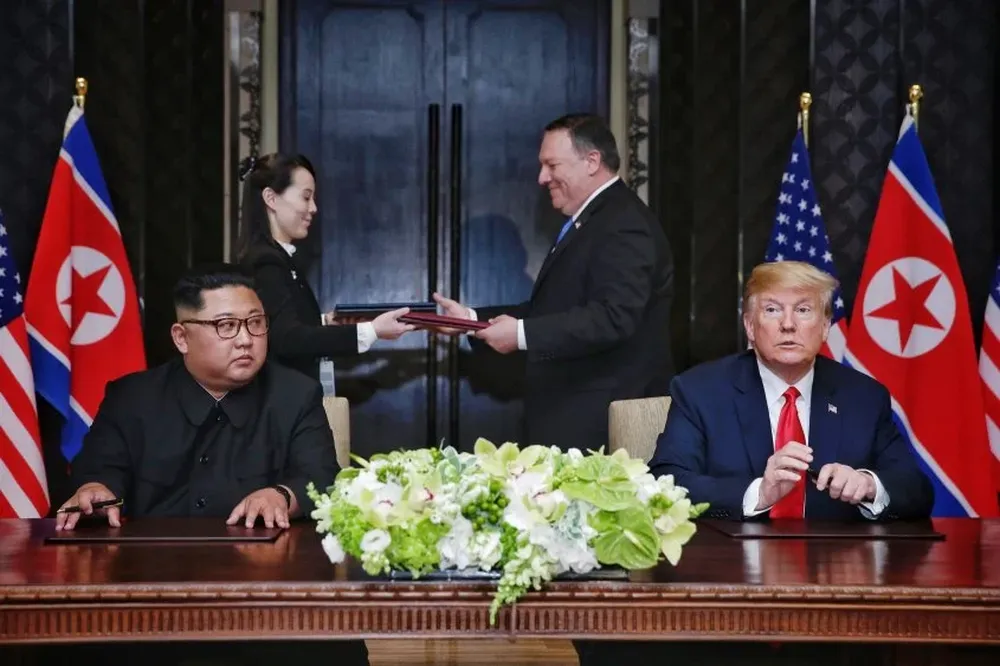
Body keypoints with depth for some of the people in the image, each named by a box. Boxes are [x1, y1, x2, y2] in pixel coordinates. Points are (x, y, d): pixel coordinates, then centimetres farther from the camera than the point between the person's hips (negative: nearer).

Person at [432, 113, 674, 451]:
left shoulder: (624, 224, -15)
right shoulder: (588, 221, 18)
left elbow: (612, 318, -26)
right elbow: (553, 310, 19)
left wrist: (522, 334, -25)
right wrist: (472, 319, 10)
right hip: (572, 415, 10)